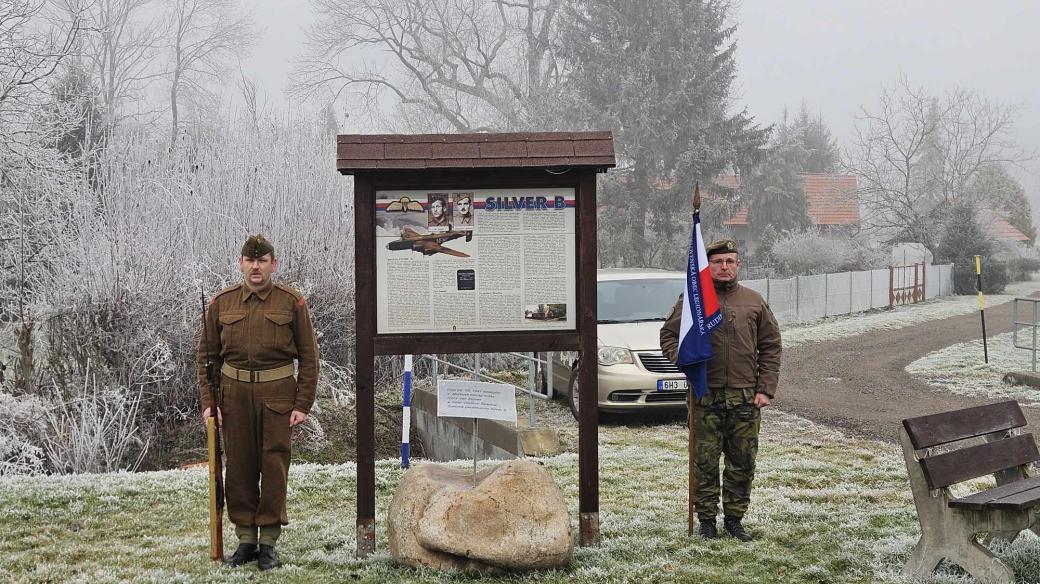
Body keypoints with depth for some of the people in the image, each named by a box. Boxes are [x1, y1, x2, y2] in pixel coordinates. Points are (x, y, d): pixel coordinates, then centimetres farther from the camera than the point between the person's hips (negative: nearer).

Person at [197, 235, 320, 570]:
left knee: (274, 467, 1)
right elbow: (207, 355, 8)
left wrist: (303, 404, -6)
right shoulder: (222, 303, 4)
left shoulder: (292, 302, -2)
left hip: (277, 393, -2)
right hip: (235, 393, 2)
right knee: (239, 468, 7)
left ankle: (268, 541, 11)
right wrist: (208, 401, 0)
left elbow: (308, 357, 0)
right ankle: (245, 539, 17)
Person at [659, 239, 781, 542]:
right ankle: (707, 519, 13)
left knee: (742, 463, 7)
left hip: (745, 398, 2)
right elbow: (668, 335, 10)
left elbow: (771, 346, 10)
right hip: (706, 396, -2)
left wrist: (765, 389, 3)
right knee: (705, 462, 2)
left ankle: (735, 518, 19)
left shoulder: (754, 301, 8)